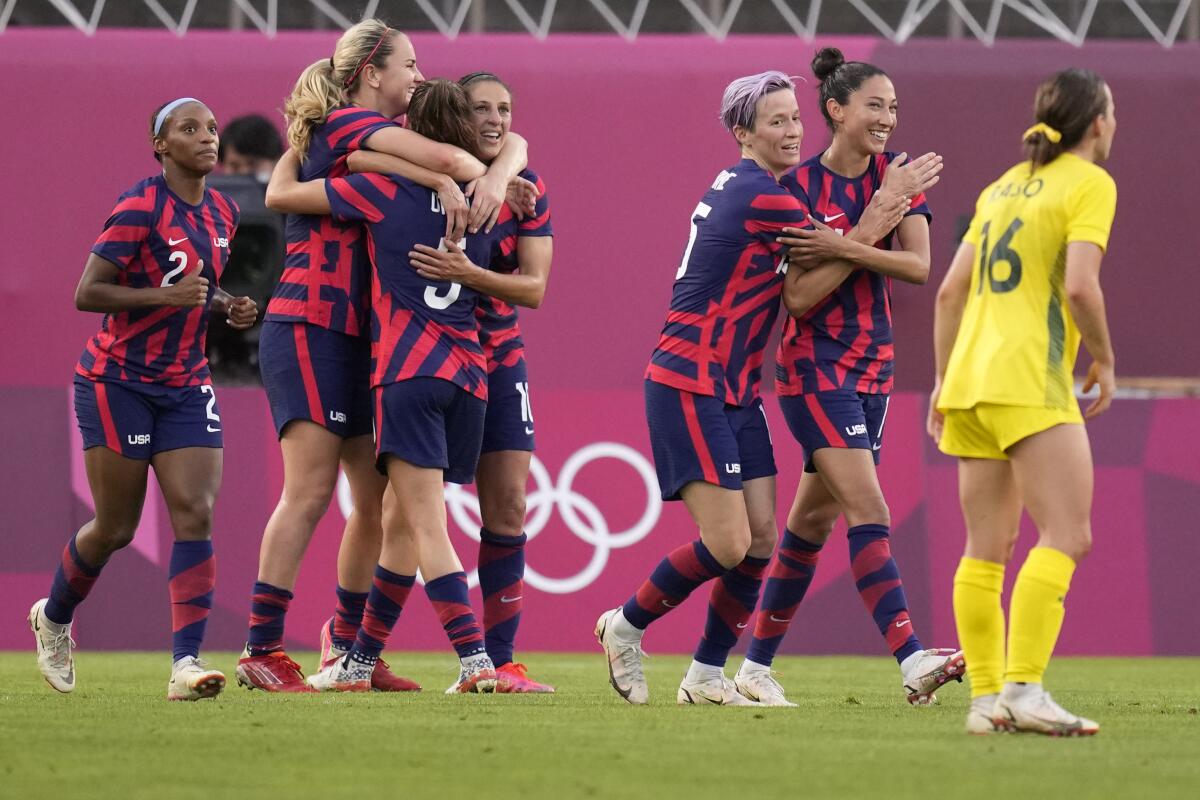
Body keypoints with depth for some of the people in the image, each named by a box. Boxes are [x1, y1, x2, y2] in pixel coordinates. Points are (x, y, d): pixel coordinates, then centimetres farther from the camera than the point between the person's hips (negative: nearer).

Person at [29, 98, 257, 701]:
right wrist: (167, 295, -27)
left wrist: (227, 306, 4)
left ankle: (186, 665, -18)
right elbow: (86, 293, -18)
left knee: (195, 515, -12)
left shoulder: (222, 214, 7)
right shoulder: (140, 209, -15)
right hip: (119, 384, -6)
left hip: (186, 387, 6)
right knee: (116, 528, 3)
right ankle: (53, 618, 32)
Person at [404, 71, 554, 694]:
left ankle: (499, 661, 3)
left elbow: (534, 288, -8)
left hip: (498, 360, 4)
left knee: (508, 512, -1)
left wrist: (471, 275, -26)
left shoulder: (525, 190, 1)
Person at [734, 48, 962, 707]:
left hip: (872, 365, 6)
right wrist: (880, 219, -21)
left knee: (816, 517, 10)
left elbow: (918, 264, -10)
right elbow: (800, 297, -17)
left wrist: (844, 248, -23)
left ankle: (757, 665, 20)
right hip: (814, 364, -6)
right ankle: (913, 661, -29)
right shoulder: (801, 187, -10)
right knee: (869, 509, -18)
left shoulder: (897, 175, 3)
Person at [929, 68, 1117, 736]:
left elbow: (950, 291, 18)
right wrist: (1104, 360, -1)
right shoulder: (1089, 184, -2)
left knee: (988, 549, 8)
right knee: (1068, 535, -11)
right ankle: (1024, 688, -22)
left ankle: (987, 696, 6)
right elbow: (1081, 285, -15)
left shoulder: (1002, 187, 19)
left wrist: (944, 381, 23)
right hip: (1031, 383, -8)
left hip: (969, 381, 8)